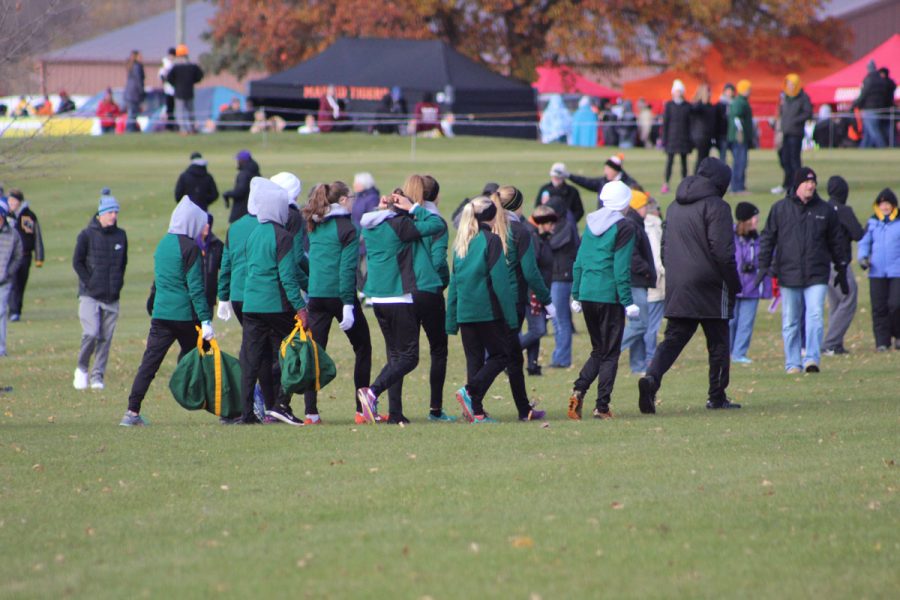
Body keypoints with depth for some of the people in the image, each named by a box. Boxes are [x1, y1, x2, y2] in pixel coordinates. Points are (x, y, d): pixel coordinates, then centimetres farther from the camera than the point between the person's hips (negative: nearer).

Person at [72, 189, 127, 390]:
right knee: (91, 333, -16)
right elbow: (77, 262, 0)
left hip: (112, 297, 4)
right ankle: (82, 369, 6)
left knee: (105, 338, 2)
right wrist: (89, 283, -7)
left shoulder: (121, 235, 9)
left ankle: (98, 375, 10)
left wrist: (118, 282, 9)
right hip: (90, 295, -4)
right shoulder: (87, 235, -3)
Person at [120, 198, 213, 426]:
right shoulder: (189, 247, -10)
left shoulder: (163, 244, 12)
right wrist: (205, 321, -14)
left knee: (149, 363, -1)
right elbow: (196, 288, -14)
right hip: (185, 315, -5)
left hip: (160, 313, 5)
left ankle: (132, 411, -9)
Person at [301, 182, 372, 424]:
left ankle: (310, 412, -4)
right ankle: (363, 410, 7)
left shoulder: (315, 227, 11)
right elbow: (347, 268, -14)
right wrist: (348, 305, -16)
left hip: (315, 295, 5)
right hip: (339, 294, -5)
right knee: (362, 347, 10)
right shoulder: (347, 228, -9)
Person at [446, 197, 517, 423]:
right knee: (500, 356, 4)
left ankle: (476, 412, 4)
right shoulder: (491, 240, -7)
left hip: (465, 312, 6)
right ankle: (470, 391, -15)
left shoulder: (461, 243, 12)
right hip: (488, 311, -6)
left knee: (474, 359, 9)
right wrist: (510, 316, -9)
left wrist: (452, 320, 16)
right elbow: (500, 279, -11)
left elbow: (454, 282, 13)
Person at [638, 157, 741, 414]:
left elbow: (665, 247, 18)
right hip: (708, 288, -6)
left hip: (676, 290, 6)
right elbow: (722, 251, -15)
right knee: (718, 343, 7)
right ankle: (717, 397, 10)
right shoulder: (716, 207, -10)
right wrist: (734, 285, -8)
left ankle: (652, 377, -20)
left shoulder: (675, 207, 14)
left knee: (673, 338, 4)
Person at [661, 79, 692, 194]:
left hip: (684, 137, 2)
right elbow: (665, 122, 2)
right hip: (671, 136, -2)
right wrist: (664, 140, -3)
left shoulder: (687, 106, 5)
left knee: (684, 161, 4)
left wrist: (690, 138, 3)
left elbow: (690, 123, 8)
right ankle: (665, 184, -6)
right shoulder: (669, 105, 2)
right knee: (669, 161, -6)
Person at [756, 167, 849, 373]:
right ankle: (793, 363, 9)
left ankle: (812, 358, -13)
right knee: (790, 322, 3)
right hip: (788, 275, 0)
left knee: (815, 316, -13)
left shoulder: (825, 210, 8)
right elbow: (767, 238, 7)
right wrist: (764, 266, -2)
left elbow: (837, 242, 15)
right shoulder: (780, 209, 5)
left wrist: (842, 270, 16)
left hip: (817, 276, 0)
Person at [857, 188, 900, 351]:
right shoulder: (872, 222, 11)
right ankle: (882, 342, 5)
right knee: (879, 308, 0)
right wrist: (863, 257, -2)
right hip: (877, 273, 3)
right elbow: (864, 242, 16)